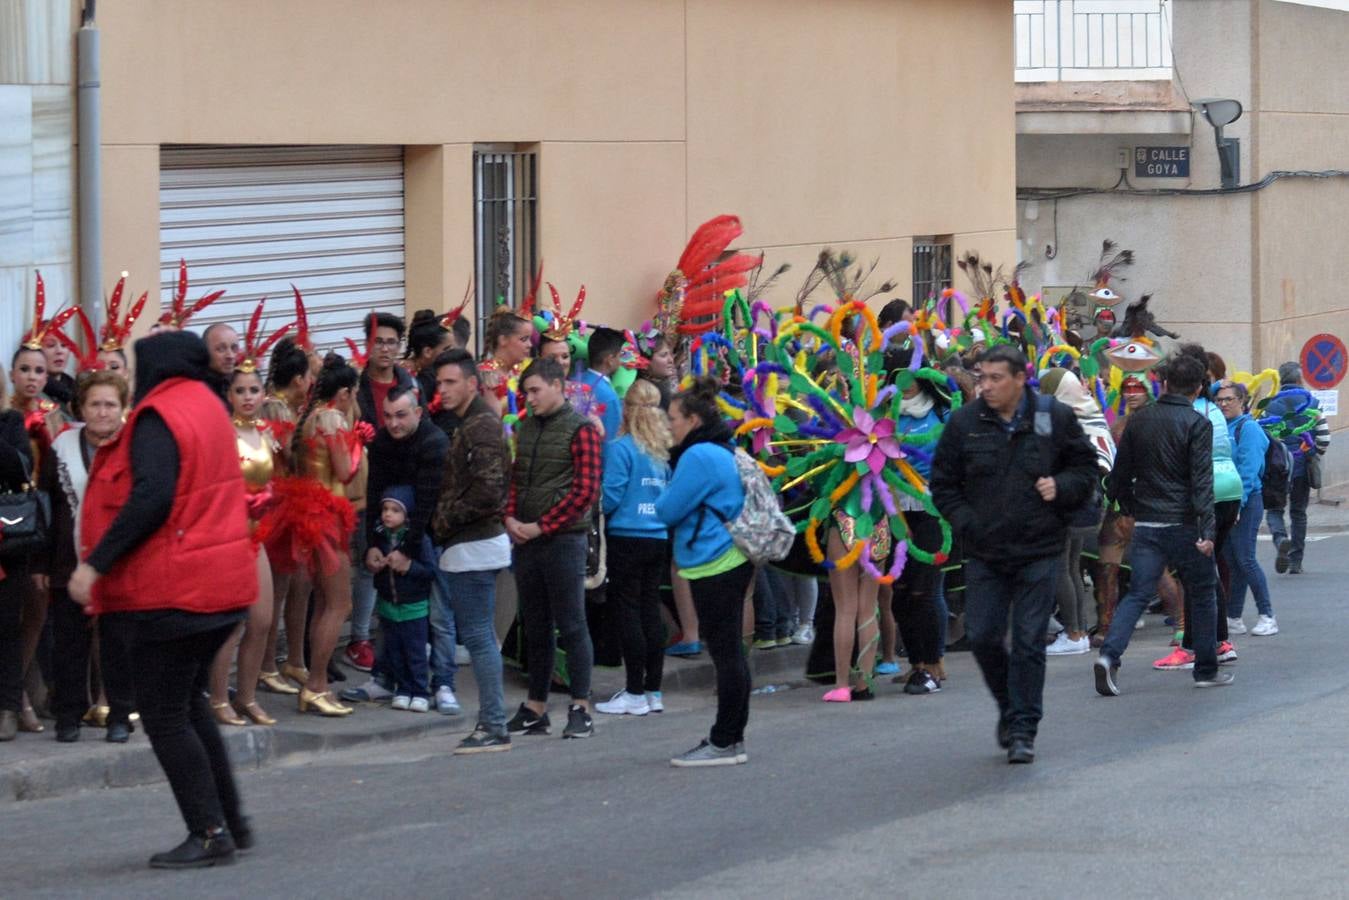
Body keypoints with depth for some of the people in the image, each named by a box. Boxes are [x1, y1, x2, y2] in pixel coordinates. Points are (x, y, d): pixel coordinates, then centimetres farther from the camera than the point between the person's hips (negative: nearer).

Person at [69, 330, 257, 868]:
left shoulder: (158, 417, -14)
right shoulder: (205, 406, 15)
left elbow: (149, 499, -26)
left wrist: (95, 563, -24)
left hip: (171, 593, -10)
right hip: (218, 584, 10)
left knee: (164, 715, -4)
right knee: (190, 706, 19)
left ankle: (210, 832, -6)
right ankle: (231, 822, 20)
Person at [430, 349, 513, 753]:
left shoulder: (481, 426, -13)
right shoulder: (470, 424, 18)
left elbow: (488, 490, -22)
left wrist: (446, 519, -12)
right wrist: (444, 520, 9)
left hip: (474, 546, -10)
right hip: (469, 545, 10)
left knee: (478, 636, -9)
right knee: (480, 636, 11)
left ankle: (493, 727, -8)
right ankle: (491, 723, 15)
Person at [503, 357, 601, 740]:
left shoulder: (580, 429, -7)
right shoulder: (526, 428, 14)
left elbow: (586, 490, -14)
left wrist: (541, 526, -14)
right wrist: (511, 518, 0)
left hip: (563, 539, -7)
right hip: (525, 539, 7)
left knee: (571, 625, -4)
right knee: (535, 627, 11)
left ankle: (580, 709, 0)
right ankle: (535, 709, 16)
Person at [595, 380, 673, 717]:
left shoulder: (622, 448, -12)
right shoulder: (666, 450, 5)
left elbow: (610, 496, -12)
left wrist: (598, 513, 7)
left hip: (627, 537, -6)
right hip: (659, 538, 6)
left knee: (629, 613, -1)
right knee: (651, 611, 10)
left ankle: (635, 693, 0)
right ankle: (653, 691, 14)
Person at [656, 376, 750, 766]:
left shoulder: (699, 457, -16)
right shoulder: (724, 452, 15)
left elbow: (667, 510, -13)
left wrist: (661, 502, 7)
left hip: (714, 566, -10)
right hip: (733, 561, 10)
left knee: (725, 653, -6)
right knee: (730, 651, 14)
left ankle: (725, 742, -4)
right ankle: (732, 737, 20)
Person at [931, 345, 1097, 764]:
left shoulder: (1055, 418, -1)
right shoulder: (964, 423, 1)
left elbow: (1086, 467, 10)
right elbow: (943, 484, 8)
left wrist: (1062, 487, -9)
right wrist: (966, 522, -6)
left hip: (1039, 551, -2)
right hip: (984, 552, 2)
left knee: (1029, 642, -2)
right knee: (982, 637, 1)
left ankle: (1023, 729, 6)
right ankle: (1010, 707, 25)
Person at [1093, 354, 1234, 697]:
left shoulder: (1139, 420, 6)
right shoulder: (1197, 424, -9)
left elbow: (1121, 473, 12)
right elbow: (1201, 480, -16)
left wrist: (1130, 509, 26)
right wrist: (1207, 530, -18)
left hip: (1146, 524, 4)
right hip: (1184, 524, -4)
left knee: (1138, 593, 4)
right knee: (1202, 594, 11)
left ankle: (1109, 655, -17)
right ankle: (1206, 670, 17)